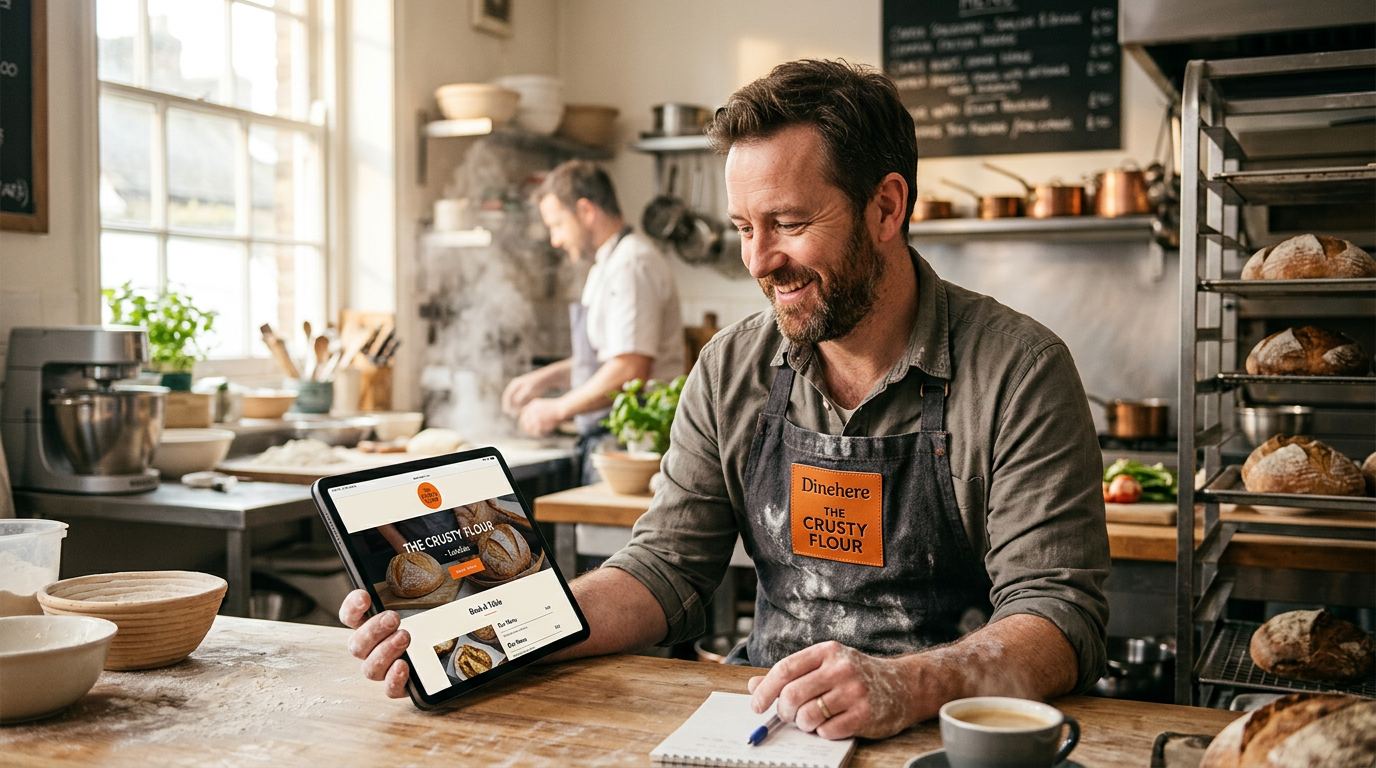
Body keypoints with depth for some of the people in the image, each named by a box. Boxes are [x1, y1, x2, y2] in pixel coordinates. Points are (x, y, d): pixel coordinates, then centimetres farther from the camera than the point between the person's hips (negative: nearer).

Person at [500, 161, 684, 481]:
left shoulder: (630, 265, -15)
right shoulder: (609, 263, 19)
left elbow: (629, 370, -24)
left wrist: (558, 409, -14)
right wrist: (547, 378, 18)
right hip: (605, 438, 10)